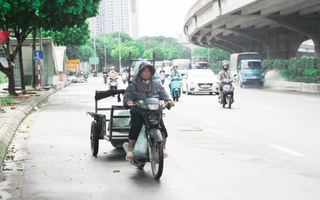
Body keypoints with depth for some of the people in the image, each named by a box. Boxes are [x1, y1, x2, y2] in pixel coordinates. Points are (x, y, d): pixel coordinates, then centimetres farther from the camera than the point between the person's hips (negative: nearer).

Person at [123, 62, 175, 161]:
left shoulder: (157, 85, 17)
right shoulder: (133, 86, 12)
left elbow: (163, 94, 8)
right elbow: (127, 96, 3)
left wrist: (168, 100, -14)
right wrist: (128, 101, -22)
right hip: (138, 113, -1)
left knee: (162, 129, -17)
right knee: (134, 128, -25)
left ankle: (163, 148, 8)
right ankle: (131, 150, -8)